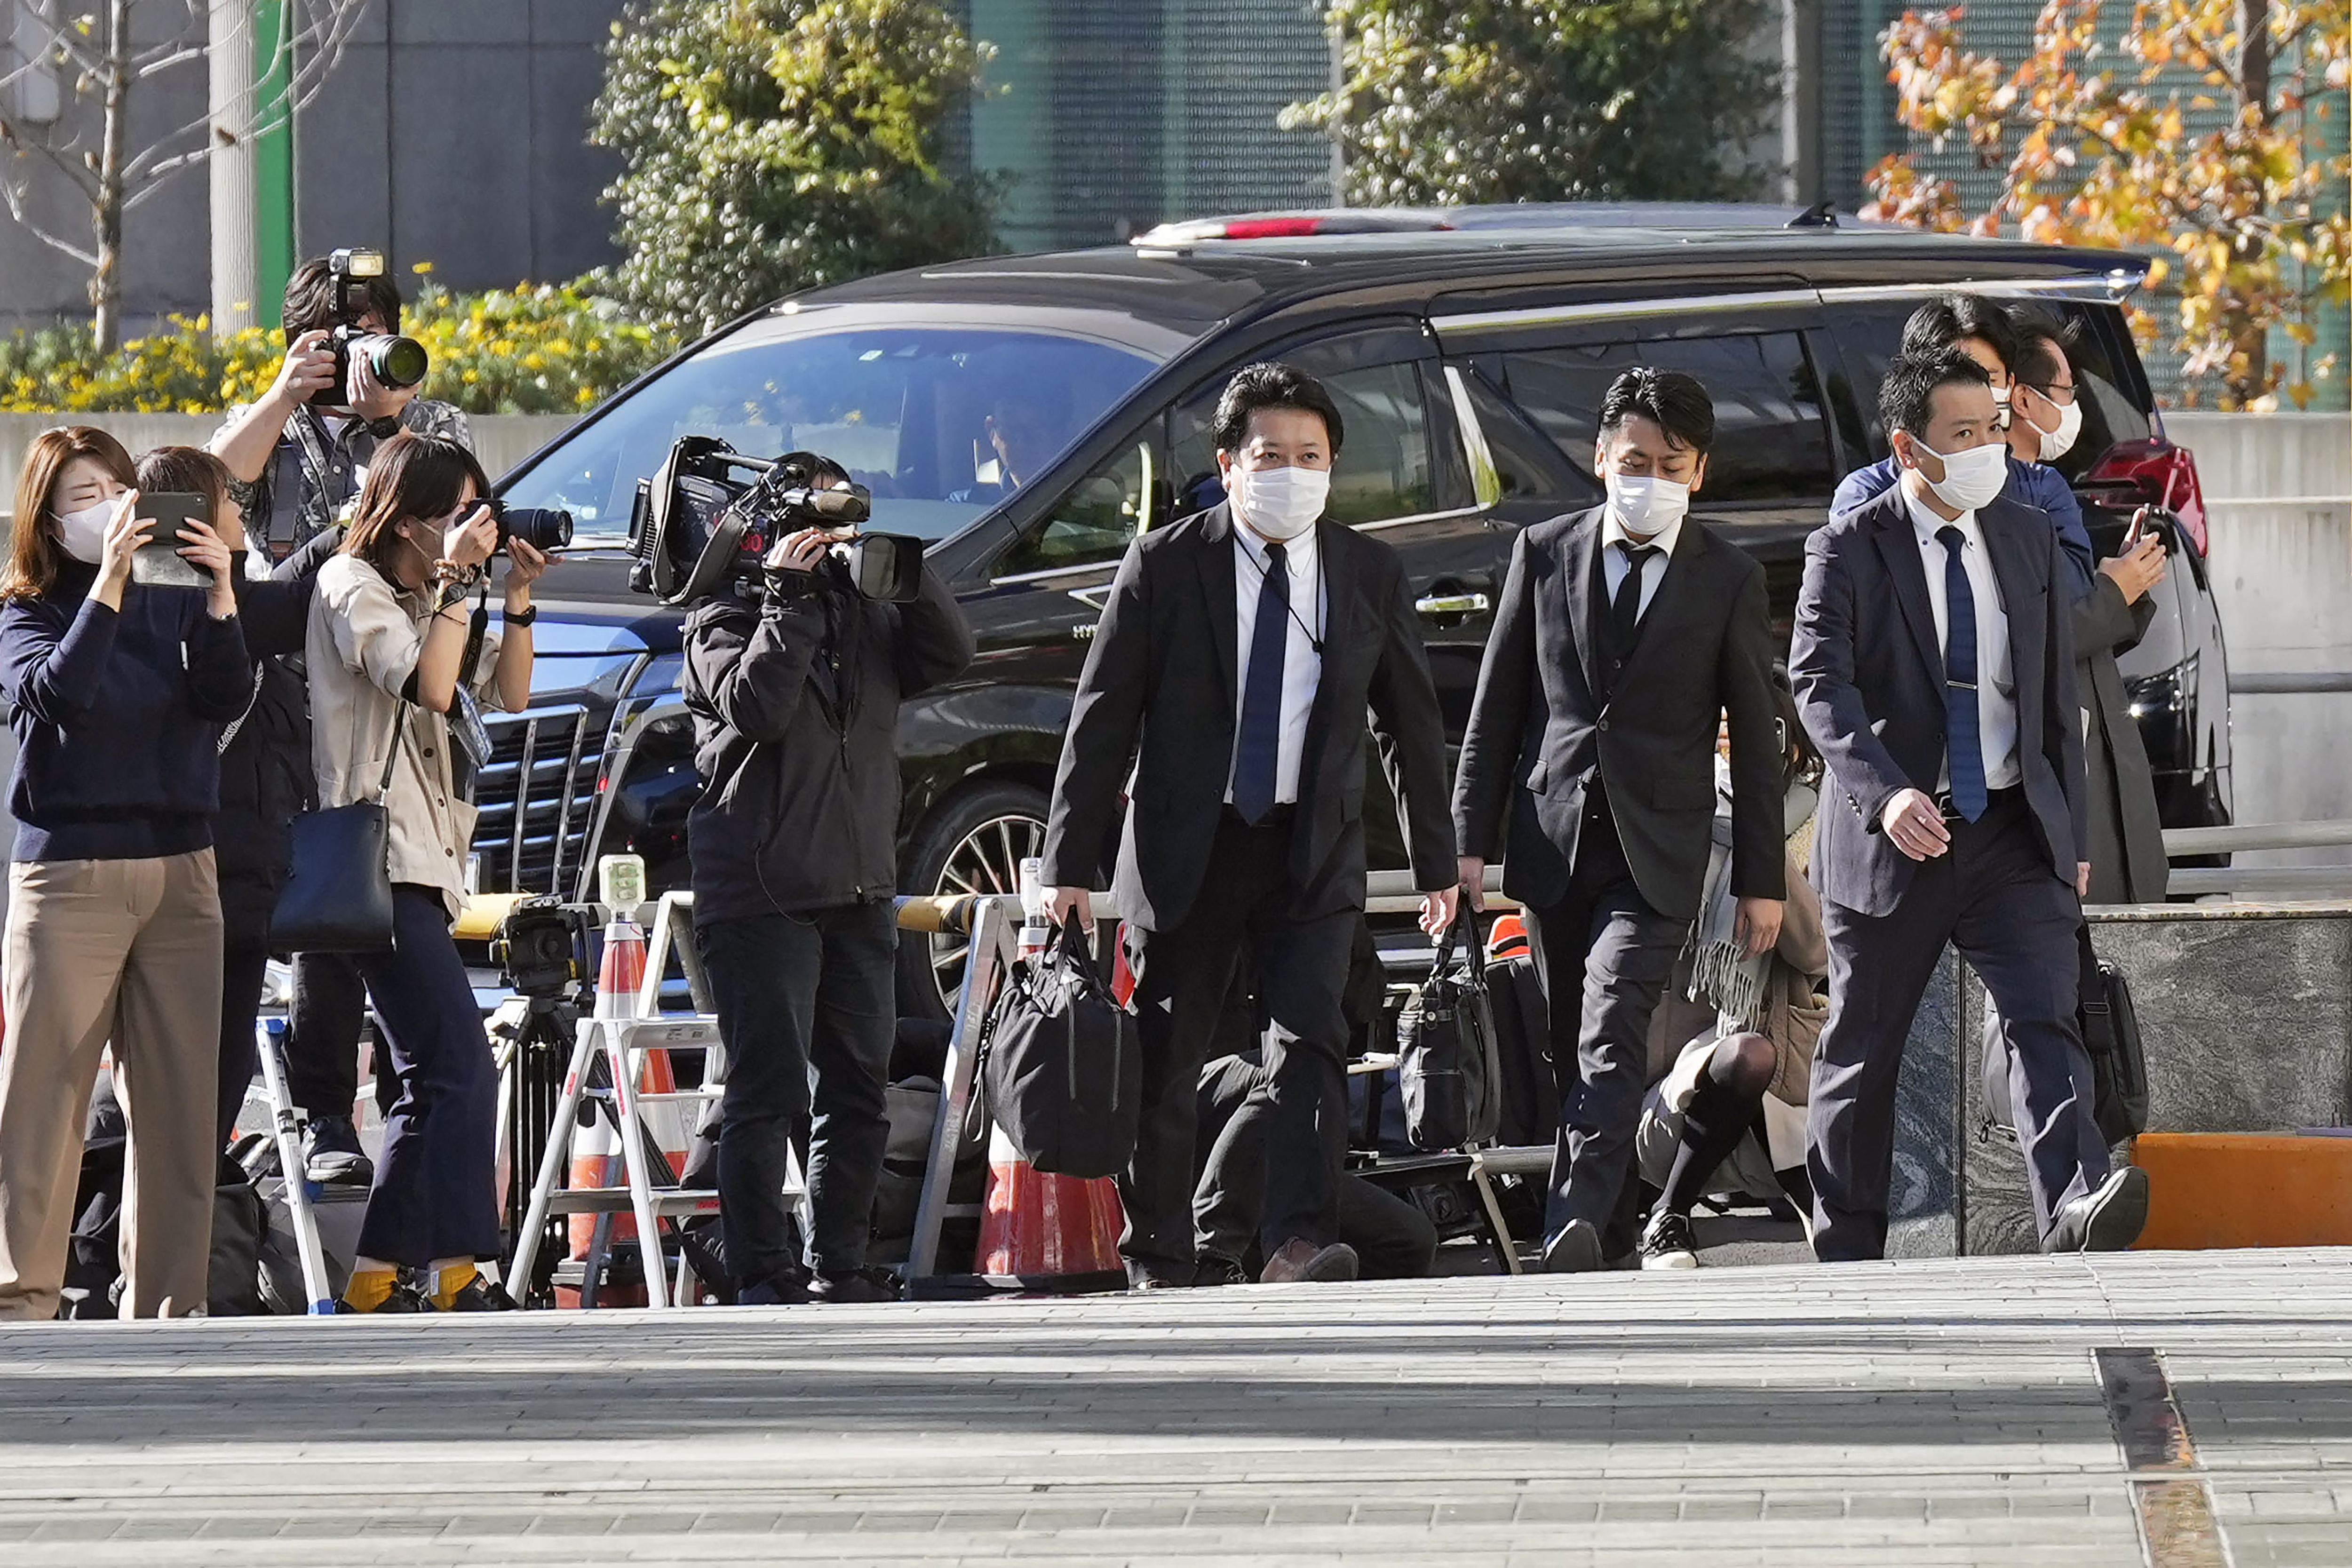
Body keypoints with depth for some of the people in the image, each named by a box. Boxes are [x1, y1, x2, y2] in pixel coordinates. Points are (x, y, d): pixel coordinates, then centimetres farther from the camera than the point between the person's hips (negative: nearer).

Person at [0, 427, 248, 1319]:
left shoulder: (173, 603, 10)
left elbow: (228, 699, -2)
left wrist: (220, 595, -16)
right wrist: (109, 579, -21)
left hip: (180, 870, 3)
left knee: (178, 1097, 2)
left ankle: (167, 1304, 6)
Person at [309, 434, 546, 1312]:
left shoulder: (430, 601, 20)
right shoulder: (351, 586, -6)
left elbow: (507, 694, 17)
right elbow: (429, 686, -19)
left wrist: (518, 598, 6)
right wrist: (453, 579, -15)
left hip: (424, 863, 10)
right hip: (381, 859, -10)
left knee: (431, 1081, 9)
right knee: (461, 1070, -17)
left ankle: (379, 1279, 10)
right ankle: (454, 1273, -20)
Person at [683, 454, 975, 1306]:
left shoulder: (864, 612, 17)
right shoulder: (727, 615, 1)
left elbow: (948, 653, 4)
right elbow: (757, 706, -16)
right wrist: (787, 591, -11)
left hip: (858, 891, 6)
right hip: (762, 892, -6)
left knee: (857, 1092, 8)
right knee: (769, 1090, -9)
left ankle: (838, 1267, 15)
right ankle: (763, 1274, -9)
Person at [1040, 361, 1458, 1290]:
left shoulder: (1372, 575, 4)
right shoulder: (1164, 568, -3)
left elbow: (1411, 725, 13)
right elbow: (1102, 720, -2)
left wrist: (1435, 865, 13)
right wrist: (1070, 865, -6)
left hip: (1313, 855, 1)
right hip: (1186, 854, -1)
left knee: (1310, 1041, -16)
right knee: (1162, 1067, 3)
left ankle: (1299, 1247, -25)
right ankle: (1157, 1267, 14)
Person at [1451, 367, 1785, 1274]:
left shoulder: (1729, 583, 3)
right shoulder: (1544, 555, 7)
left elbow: (1755, 738, 6)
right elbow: (1497, 705, 10)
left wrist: (1761, 880, 3)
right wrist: (1470, 834, 4)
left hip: (1656, 852, -3)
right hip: (1553, 839, 3)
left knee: (1612, 1041, -19)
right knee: (1573, 1053, 7)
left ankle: (1576, 1229, -31)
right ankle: (1613, 1231, 16)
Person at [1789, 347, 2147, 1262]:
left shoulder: (2030, 541, 10)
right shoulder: (1848, 550, -4)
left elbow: (2058, 696, 15)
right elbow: (1819, 682, -16)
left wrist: (2072, 833, 13)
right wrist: (1886, 792, -32)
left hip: (2014, 834, 3)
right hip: (1894, 836, -3)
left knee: (2044, 1021, -16)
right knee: (1861, 1047, 7)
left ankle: (2074, 1207, -32)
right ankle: (1845, 1254, 18)